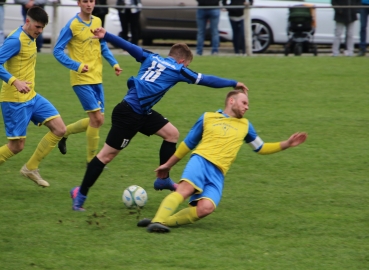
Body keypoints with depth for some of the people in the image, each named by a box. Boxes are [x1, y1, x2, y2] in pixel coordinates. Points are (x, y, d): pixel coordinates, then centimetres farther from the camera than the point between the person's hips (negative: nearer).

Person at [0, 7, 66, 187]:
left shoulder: (30, 38, 9)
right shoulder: (15, 40, -19)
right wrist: (15, 81, -39)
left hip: (31, 97, 9)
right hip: (15, 100, -9)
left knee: (59, 129, 2)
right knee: (16, 146, -6)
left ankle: (31, 168, 13)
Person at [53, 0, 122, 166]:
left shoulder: (97, 22, 7)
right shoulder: (72, 25, -11)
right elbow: (58, 51, -11)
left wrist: (114, 63, 3)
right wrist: (77, 66, -22)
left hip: (97, 79, 7)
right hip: (82, 79, -7)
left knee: (96, 119, 9)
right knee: (97, 118, -11)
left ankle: (64, 132, 32)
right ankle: (92, 160, 3)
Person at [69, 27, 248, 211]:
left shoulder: (151, 58, 13)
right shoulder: (178, 70, -3)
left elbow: (128, 46, 8)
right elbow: (206, 80, 3)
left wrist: (105, 36, 9)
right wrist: (234, 84, 14)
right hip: (129, 113, -9)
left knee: (172, 133, 15)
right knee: (107, 154, -5)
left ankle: (163, 179, 23)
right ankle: (80, 195, -1)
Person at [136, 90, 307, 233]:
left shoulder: (245, 125, 26)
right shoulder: (207, 118, 16)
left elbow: (260, 148, 34)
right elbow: (187, 144, 23)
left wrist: (287, 144, 23)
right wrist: (168, 165, 26)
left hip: (218, 173, 2)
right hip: (200, 160, -2)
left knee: (206, 208, -29)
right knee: (186, 188, -35)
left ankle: (163, 222, -30)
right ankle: (158, 221, -48)